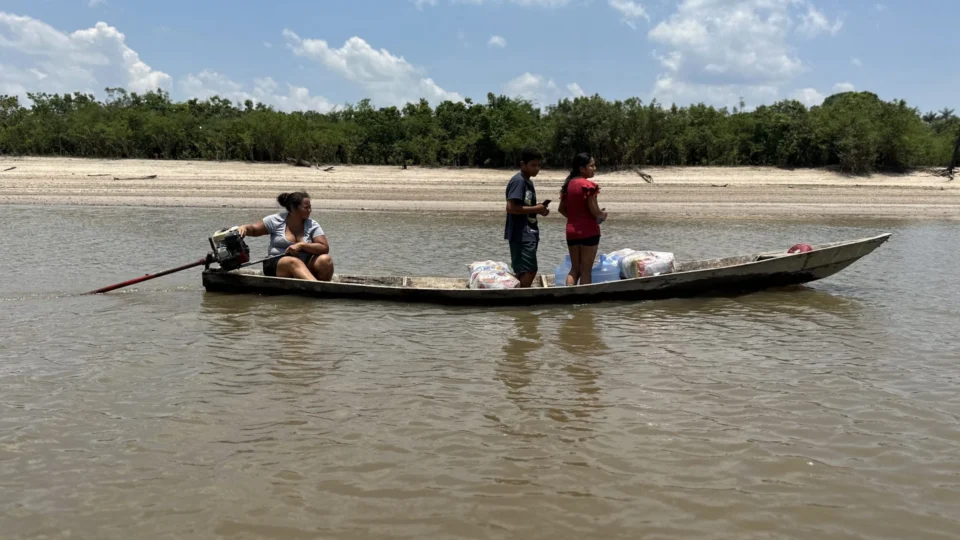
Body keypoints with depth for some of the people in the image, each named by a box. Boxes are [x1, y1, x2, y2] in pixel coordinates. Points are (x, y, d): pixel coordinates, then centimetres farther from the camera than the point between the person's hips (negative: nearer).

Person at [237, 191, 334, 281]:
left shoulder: (312, 226, 3)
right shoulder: (276, 220, 3)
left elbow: (325, 248, -6)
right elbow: (254, 230, 8)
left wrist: (301, 245, -18)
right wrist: (245, 228, -16)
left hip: (304, 267, 2)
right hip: (276, 266, -2)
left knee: (325, 259, -26)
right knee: (294, 262, -37)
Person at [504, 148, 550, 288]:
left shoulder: (528, 181, 16)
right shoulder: (518, 181, -14)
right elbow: (511, 207, -23)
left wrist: (539, 209, 7)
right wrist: (535, 209, -17)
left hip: (529, 233, 10)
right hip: (521, 234, -10)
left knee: (522, 272, 14)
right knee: (529, 272, -11)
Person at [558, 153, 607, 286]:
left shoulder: (568, 184, 9)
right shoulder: (588, 185, -13)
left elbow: (562, 209, 14)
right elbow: (594, 211, -17)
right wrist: (603, 215, 2)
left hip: (571, 231, 7)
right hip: (588, 231, -7)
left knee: (574, 269, 13)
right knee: (586, 270, 1)